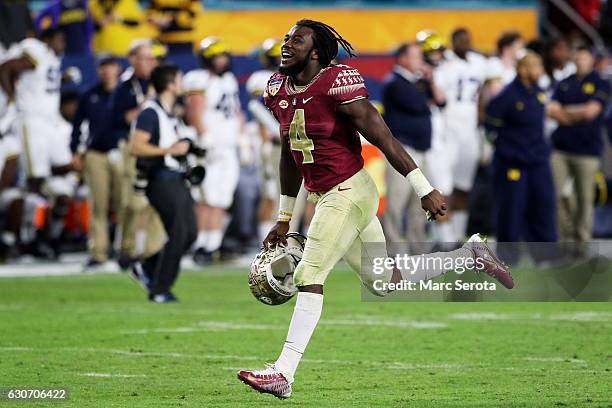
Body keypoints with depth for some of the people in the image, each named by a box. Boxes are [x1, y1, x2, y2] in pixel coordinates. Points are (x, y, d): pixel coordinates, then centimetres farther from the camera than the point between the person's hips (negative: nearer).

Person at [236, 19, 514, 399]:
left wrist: (426, 190, -15)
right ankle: (470, 255, 30)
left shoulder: (337, 83, -16)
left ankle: (283, 373, -10)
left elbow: (382, 137, -16)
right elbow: (290, 157, 20)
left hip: (349, 192, -9)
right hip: (328, 198, 9)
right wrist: (284, 219, 23)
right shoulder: (279, 89, 8)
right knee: (385, 283, 15)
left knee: (309, 276, -11)